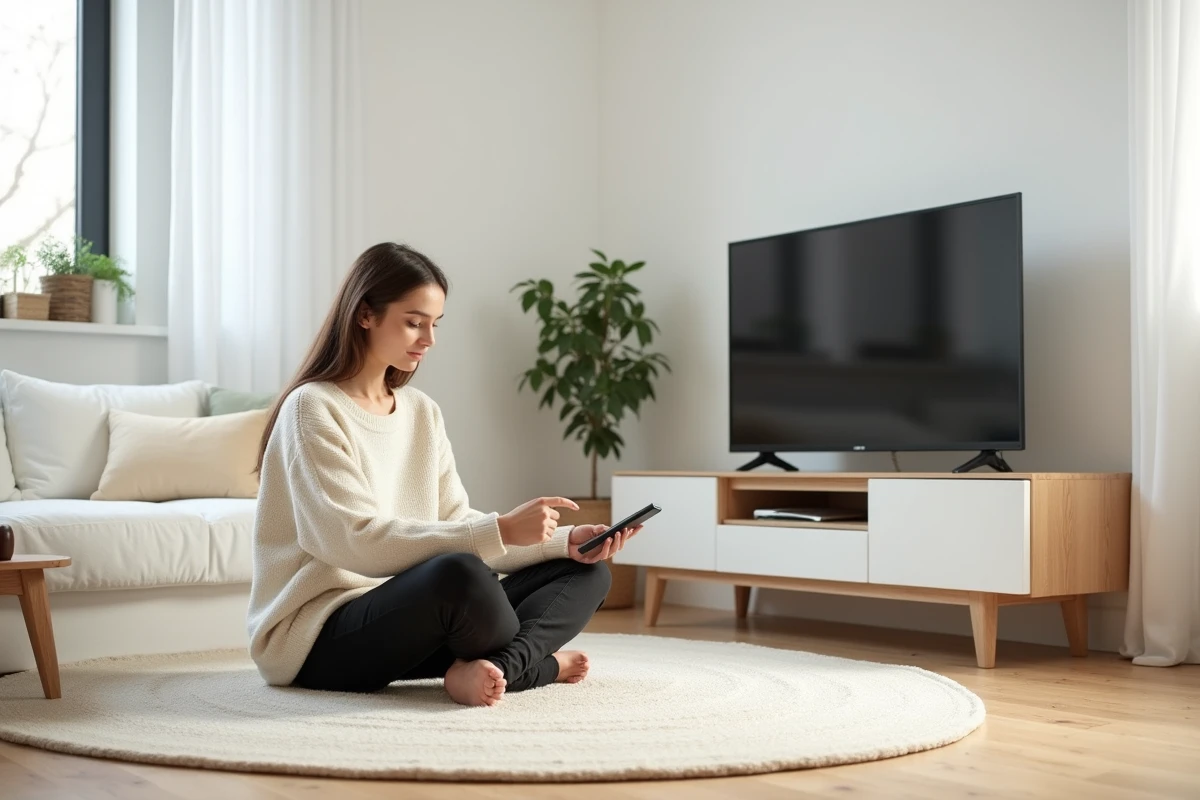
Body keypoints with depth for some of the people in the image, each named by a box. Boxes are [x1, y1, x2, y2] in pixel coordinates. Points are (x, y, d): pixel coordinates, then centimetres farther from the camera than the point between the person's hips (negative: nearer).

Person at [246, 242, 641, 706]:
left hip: (402, 615, 8)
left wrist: (564, 541, -7)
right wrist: (501, 531, -27)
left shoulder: (423, 412, 12)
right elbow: (359, 542, -22)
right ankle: (534, 663, -11)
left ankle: (497, 668, -24)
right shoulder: (313, 410, -11)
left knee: (586, 570, 1)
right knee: (459, 573, -38)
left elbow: (457, 523, 8)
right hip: (315, 637, -8)